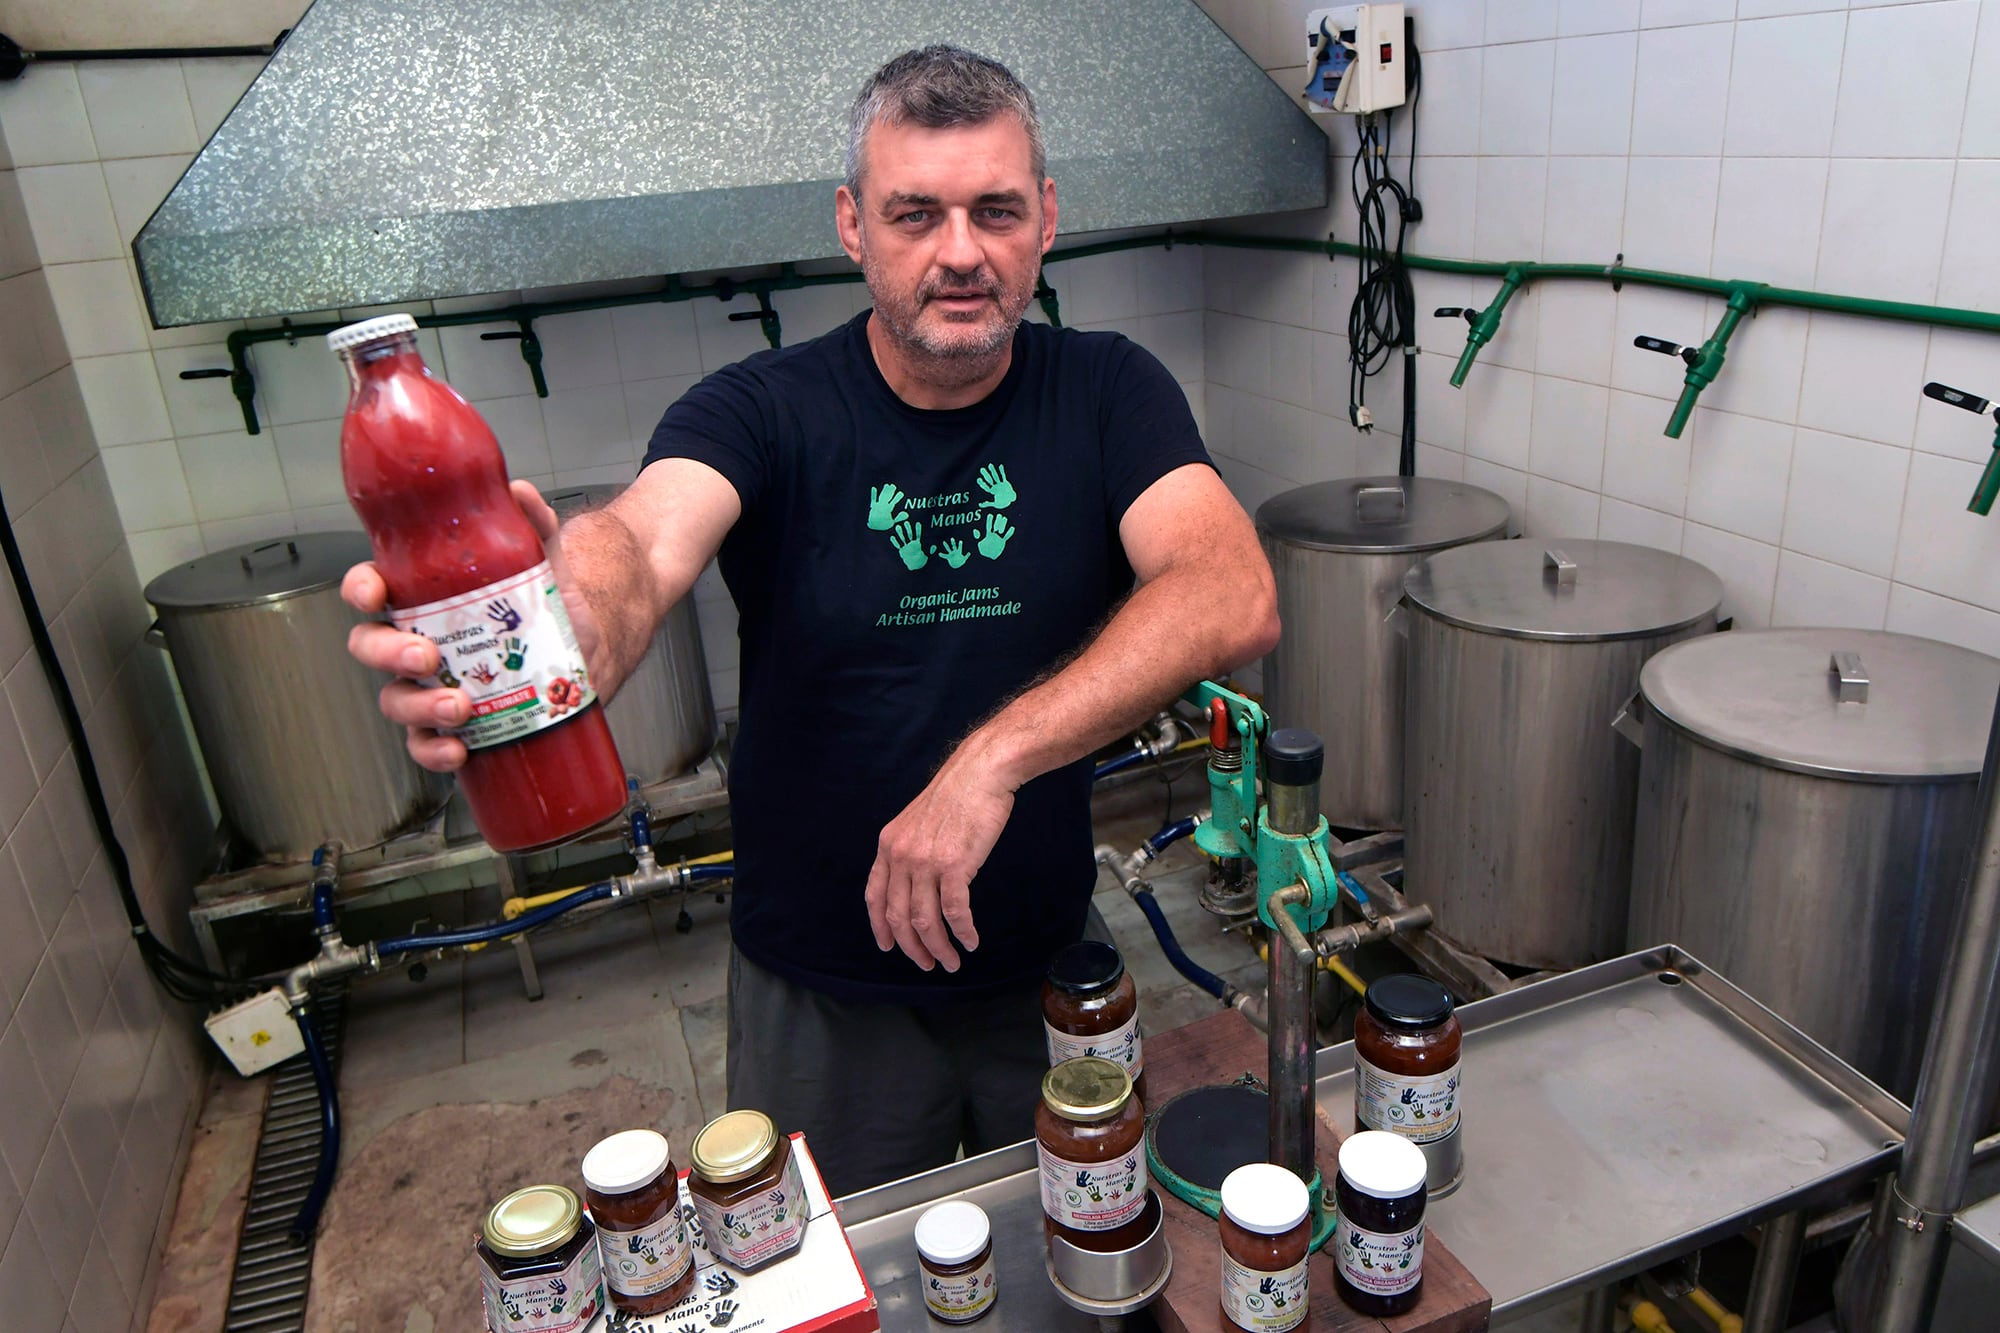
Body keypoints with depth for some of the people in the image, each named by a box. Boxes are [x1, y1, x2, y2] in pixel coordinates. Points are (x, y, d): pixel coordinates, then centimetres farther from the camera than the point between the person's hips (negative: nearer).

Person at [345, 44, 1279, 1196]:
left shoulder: (1108, 394, -10)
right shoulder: (764, 411, -13)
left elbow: (1236, 600, -27)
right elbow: (643, 543, -34)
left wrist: (994, 758, -37)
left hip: (1050, 968, 2)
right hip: (824, 989, -1)